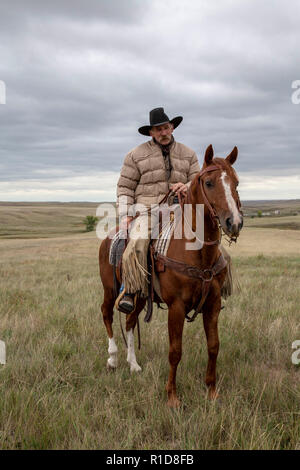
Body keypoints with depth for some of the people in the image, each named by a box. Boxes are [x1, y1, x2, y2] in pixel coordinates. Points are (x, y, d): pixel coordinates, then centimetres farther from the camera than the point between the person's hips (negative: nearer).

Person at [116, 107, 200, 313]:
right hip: (146, 210, -2)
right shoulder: (136, 155, 7)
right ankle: (129, 291, -21)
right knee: (137, 244, -29)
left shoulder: (188, 154, 15)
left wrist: (187, 187, -12)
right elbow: (125, 187, 6)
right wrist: (126, 214, -7)